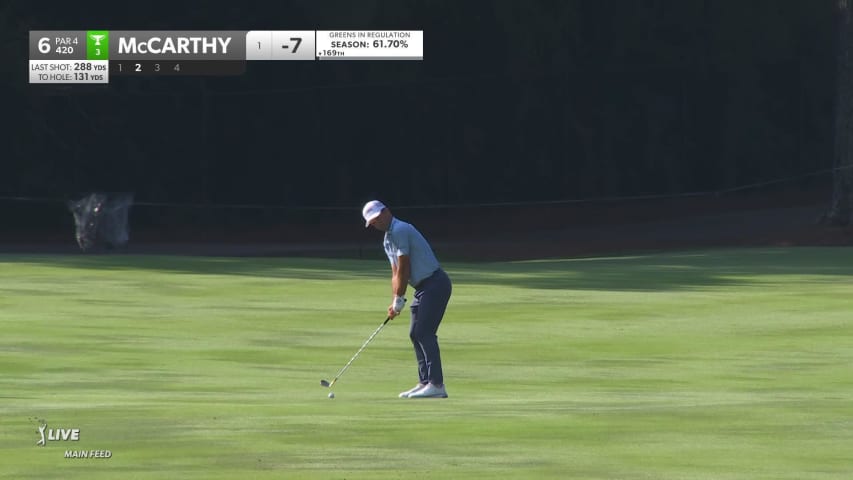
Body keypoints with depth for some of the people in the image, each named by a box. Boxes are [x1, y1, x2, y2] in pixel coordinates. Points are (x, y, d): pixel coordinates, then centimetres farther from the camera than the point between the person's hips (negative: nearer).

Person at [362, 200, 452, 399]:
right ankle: (425, 382, 12)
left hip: (434, 283, -10)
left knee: (425, 332, -15)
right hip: (423, 287, 10)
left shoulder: (400, 230, -14)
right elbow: (396, 273, 18)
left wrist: (399, 300, -9)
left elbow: (404, 269, -15)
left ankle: (436, 384, -18)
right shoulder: (387, 240, 17)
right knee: (415, 334, 10)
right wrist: (395, 302, 7)